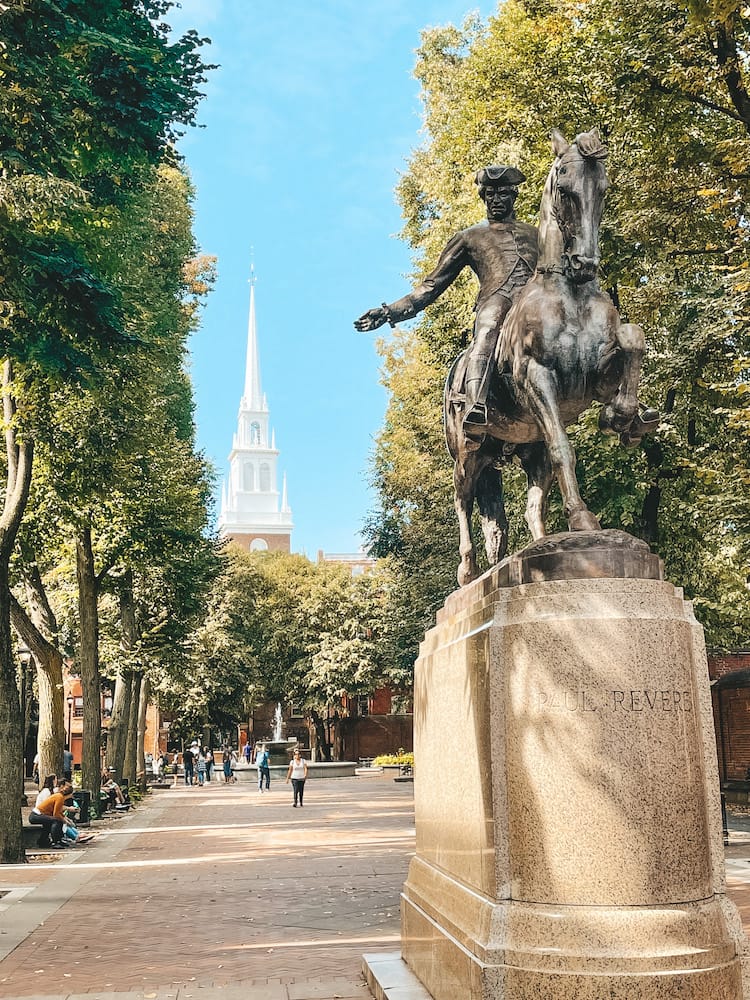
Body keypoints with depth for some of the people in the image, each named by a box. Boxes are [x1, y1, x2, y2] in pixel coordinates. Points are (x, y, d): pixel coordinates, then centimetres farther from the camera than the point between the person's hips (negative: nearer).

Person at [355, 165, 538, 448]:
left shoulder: (536, 235, 34)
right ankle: (475, 414, -61)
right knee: (487, 330, -40)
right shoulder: (469, 238, 28)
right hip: (495, 299, -3)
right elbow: (431, 286, 23)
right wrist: (391, 312, 11)